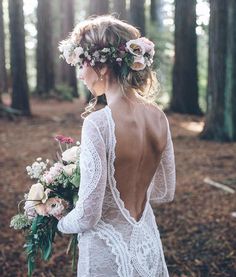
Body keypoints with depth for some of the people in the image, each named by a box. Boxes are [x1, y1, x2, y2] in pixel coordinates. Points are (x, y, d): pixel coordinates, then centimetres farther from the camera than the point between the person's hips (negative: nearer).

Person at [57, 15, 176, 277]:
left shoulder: (98, 123, -25)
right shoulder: (158, 116, -6)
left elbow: (87, 217, -21)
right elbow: (166, 192, 6)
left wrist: (59, 224, -1)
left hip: (109, 253, -6)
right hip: (148, 244, 6)